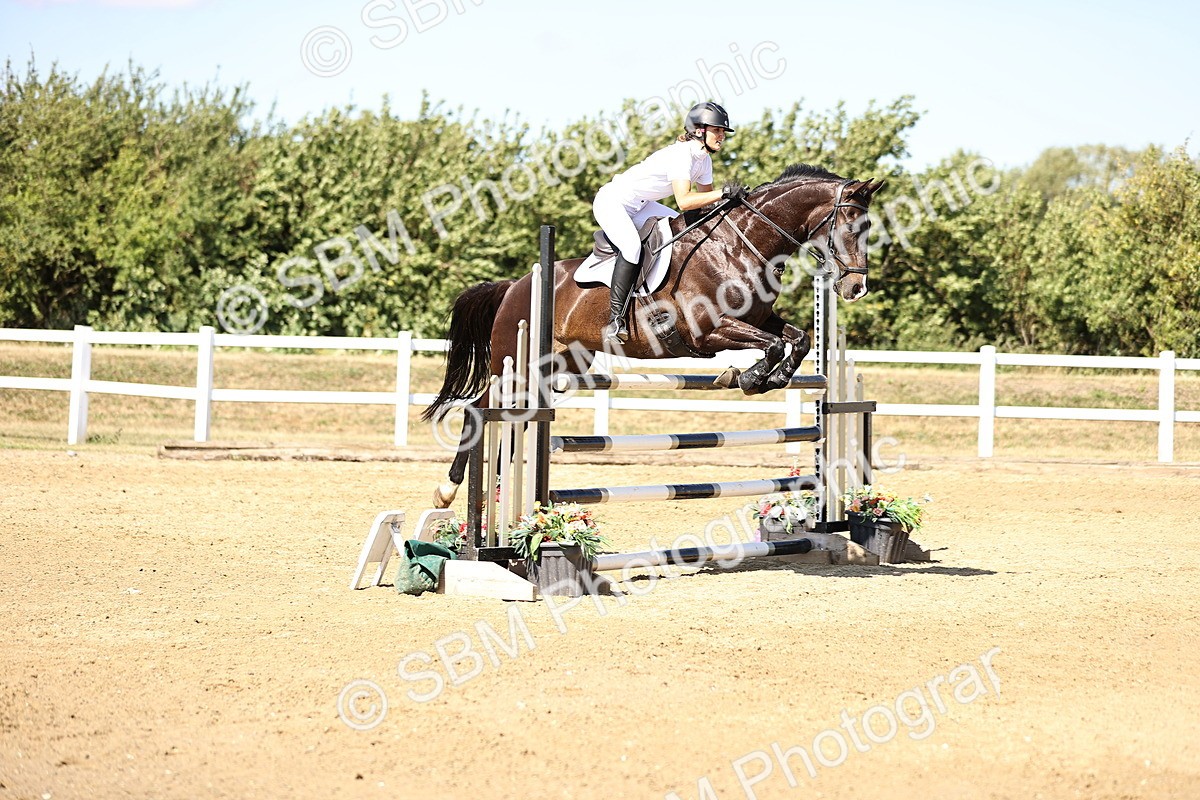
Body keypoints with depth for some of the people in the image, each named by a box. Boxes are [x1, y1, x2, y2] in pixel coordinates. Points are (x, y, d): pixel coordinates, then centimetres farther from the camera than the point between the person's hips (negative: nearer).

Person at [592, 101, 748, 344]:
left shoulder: (703, 158, 3)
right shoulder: (681, 154, -26)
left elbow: (705, 200, 11)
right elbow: (683, 201, -38)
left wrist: (735, 197, -5)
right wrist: (723, 193, -41)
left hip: (639, 206, 10)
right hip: (611, 202, -10)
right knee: (631, 246, -33)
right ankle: (616, 321, -32)